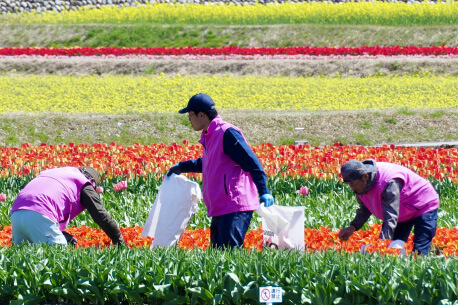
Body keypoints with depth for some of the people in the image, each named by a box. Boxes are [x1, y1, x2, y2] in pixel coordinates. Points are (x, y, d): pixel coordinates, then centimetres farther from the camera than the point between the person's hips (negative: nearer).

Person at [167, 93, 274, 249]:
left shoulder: (227, 133, -12)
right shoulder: (209, 136, 16)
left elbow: (251, 162, -17)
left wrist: (263, 191, -25)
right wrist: (181, 167, 45)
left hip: (235, 208, -10)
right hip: (220, 209, 10)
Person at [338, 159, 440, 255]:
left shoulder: (389, 182, -39)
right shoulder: (360, 185, -13)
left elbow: (391, 218, -41)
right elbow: (365, 209, 4)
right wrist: (353, 227, -15)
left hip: (423, 207, -8)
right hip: (403, 214, 8)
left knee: (419, 254, -18)